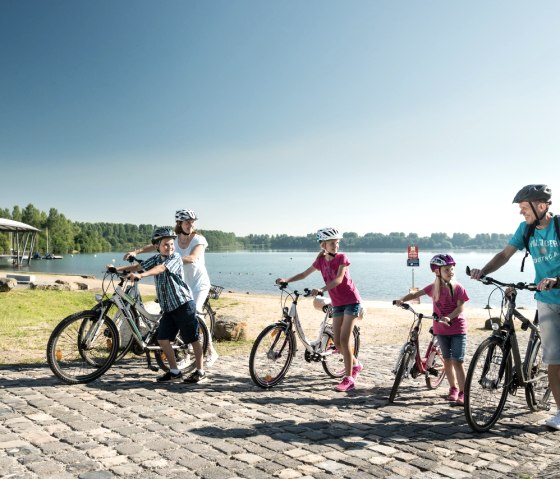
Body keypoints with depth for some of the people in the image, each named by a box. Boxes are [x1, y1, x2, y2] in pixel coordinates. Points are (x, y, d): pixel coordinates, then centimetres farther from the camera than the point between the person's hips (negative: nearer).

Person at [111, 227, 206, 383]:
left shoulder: (175, 257, -10)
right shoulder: (156, 259, 10)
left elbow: (161, 268, -27)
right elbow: (139, 266, 6)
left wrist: (140, 275, -41)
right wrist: (118, 268, -6)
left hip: (184, 304, -7)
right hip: (168, 308, 7)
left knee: (193, 339, 0)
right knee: (163, 339, 2)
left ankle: (200, 371, 12)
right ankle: (174, 372, 15)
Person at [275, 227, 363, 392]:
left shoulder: (342, 258, -12)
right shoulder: (321, 260, 2)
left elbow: (339, 279, -25)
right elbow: (304, 274, 9)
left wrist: (321, 289, -39)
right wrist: (286, 280, -4)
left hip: (351, 301, -5)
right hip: (337, 304, 6)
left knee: (344, 340, -13)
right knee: (337, 343, 4)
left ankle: (348, 378, -6)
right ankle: (355, 364, 30)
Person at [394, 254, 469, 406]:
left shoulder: (458, 288, -8)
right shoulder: (434, 288, 0)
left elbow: (460, 307, -14)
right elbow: (416, 294, 2)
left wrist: (448, 317, -29)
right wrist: (402, 300, -14)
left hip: (457, 329, -3)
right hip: (441, 329, 4)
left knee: (457, 361, -8)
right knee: (447, 360, 12)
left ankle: (463, 392, -2)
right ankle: (453, 388, 28)